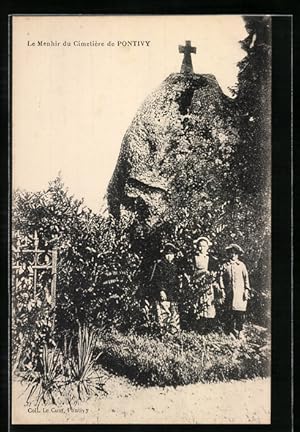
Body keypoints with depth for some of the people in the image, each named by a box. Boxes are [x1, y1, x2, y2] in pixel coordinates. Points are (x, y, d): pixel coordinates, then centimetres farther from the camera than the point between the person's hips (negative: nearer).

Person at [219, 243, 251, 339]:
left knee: (240, 312, -6)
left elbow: (246, 277, 7)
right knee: (230, 312, 1)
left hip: (240, 292, -1)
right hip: (229, 292, 1)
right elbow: (221, 277, 6)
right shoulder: (225, 265, 10)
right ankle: (231, 330, 12)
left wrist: (247, 290, 0)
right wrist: (222, 288, -4)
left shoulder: (241, 265, 9)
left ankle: (240, 331, 3)